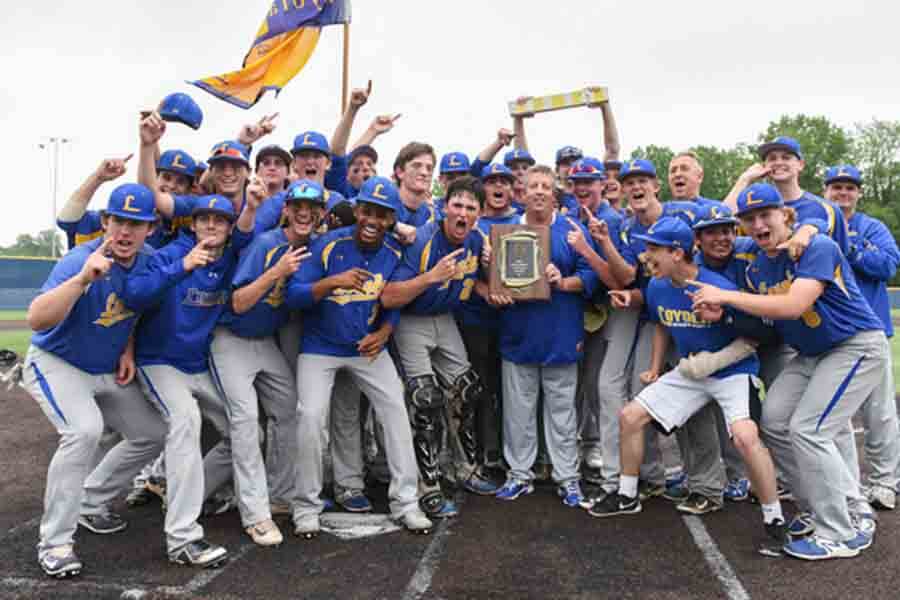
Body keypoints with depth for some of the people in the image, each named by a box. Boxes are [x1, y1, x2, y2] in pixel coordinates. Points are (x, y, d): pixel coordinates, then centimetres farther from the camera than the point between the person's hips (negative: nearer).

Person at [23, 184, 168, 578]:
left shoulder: (147, 264, -8)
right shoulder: (80, 261, -28)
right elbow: (36, 321, -43)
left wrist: (129, 350, -1)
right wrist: (82, 279, -55)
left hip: (109, 371, 7)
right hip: (54, 364, -7)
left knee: (153, 435, 9)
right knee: (85, 430, -31)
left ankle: (90, 504, 28)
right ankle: (54, 542, -15)